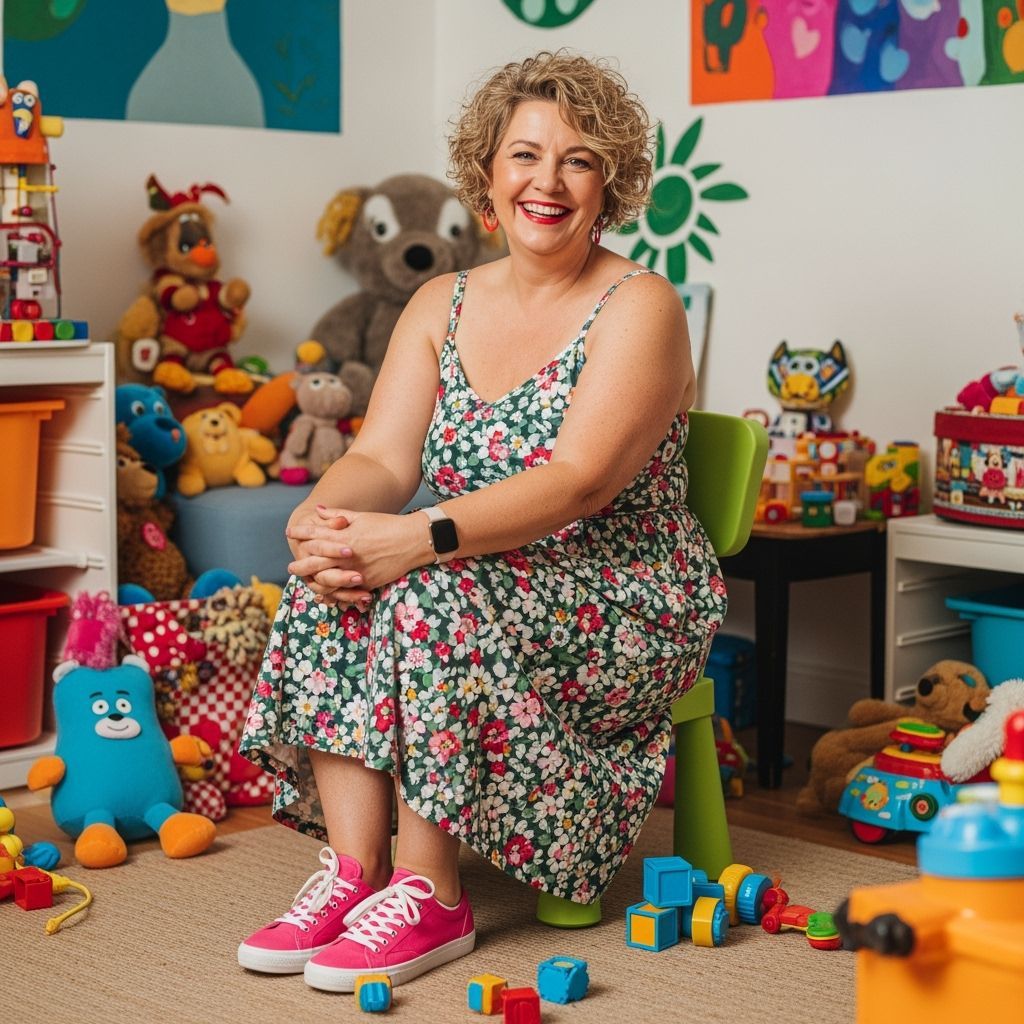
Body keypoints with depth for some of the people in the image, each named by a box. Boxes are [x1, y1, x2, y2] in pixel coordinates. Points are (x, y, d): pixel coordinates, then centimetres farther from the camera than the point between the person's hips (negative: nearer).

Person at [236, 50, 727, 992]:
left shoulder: (638, 307, -9)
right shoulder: (441, 306, 10)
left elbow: (579, 481, -23)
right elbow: (381, 458, -1)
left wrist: (412, 540, -35)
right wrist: (319, 520, -26)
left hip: (628, 604, -5)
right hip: (487, 582, 6)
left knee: (431, 593, -31)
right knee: (333, 579, -22)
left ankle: (429, 896, -21)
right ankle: (353, 870, -19)